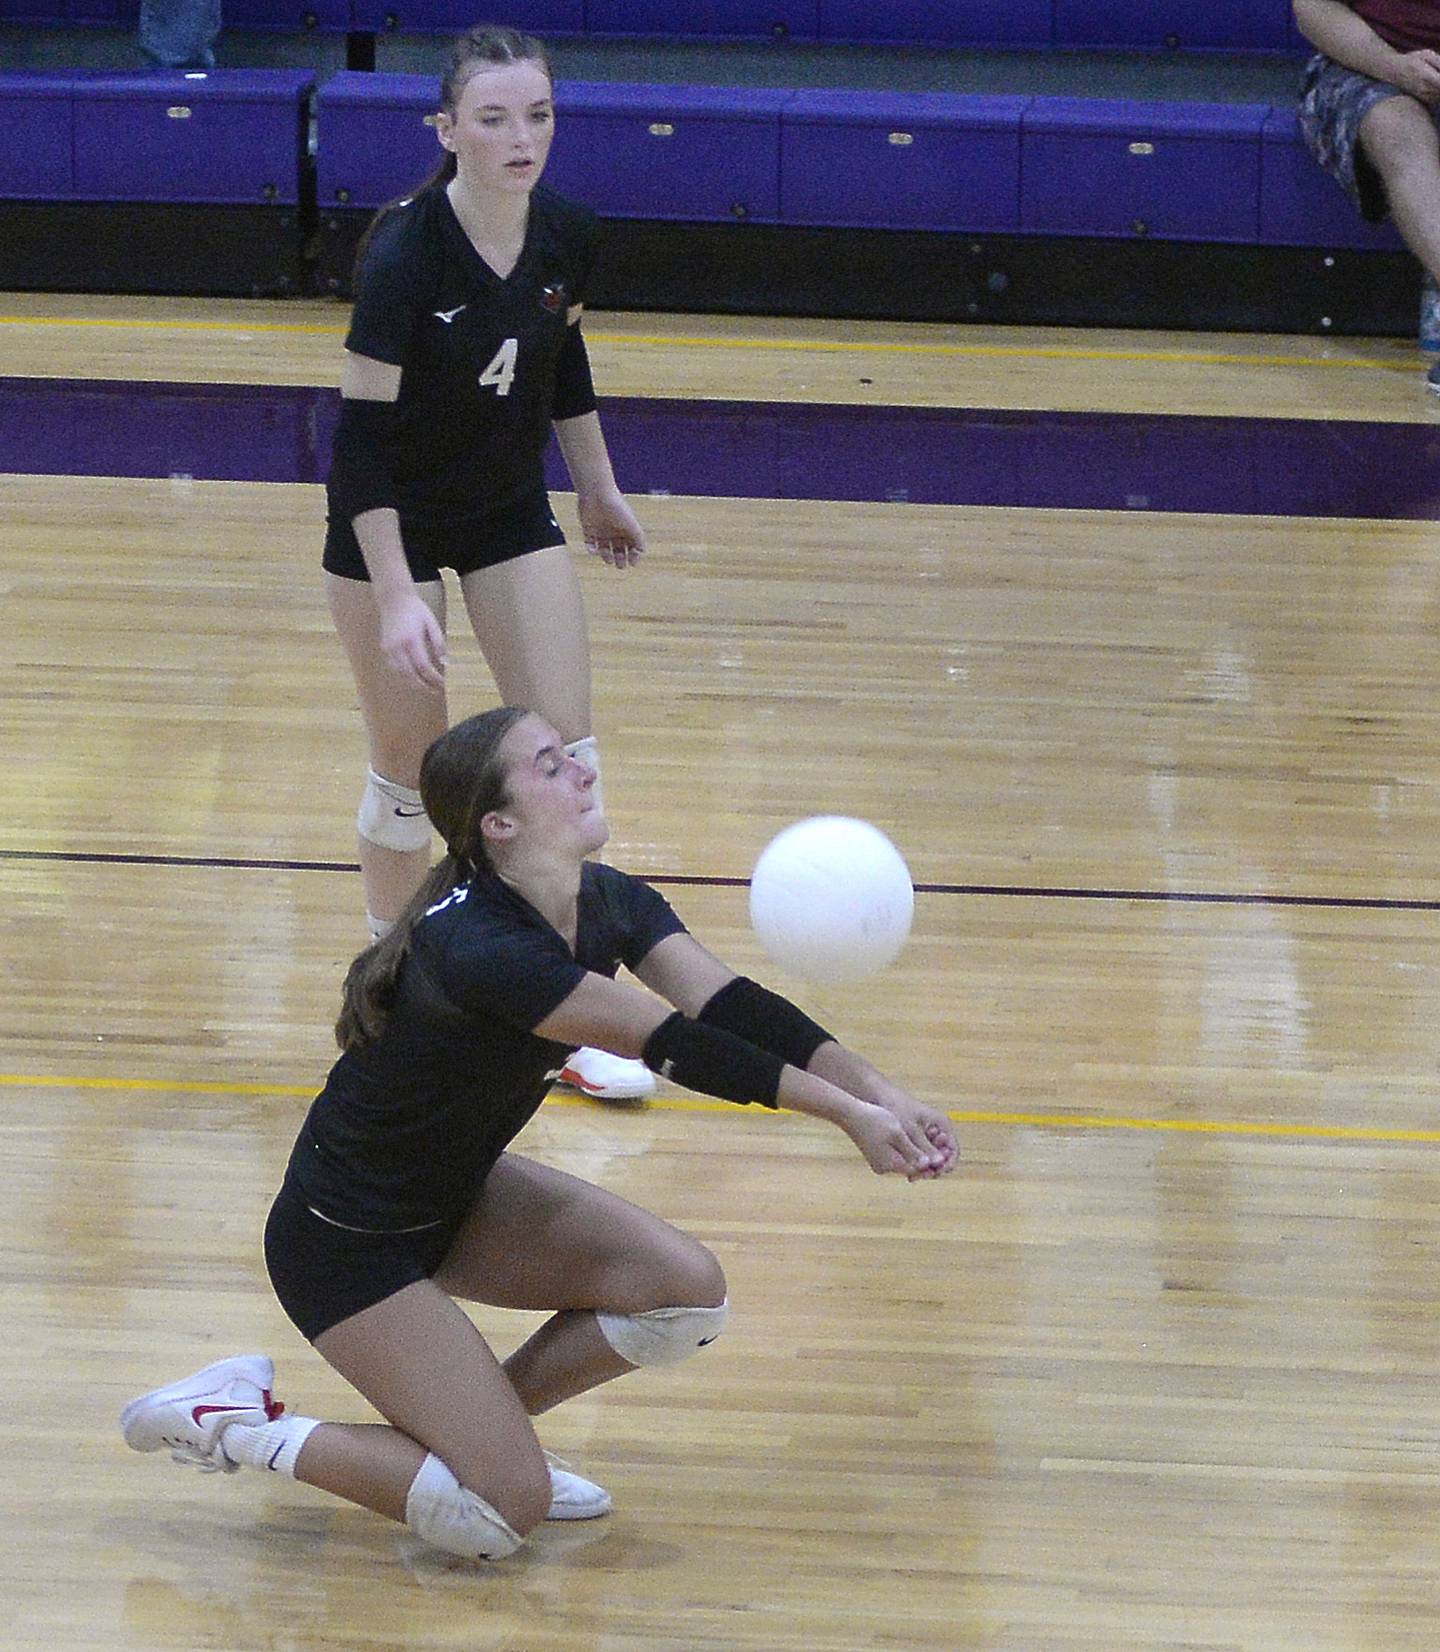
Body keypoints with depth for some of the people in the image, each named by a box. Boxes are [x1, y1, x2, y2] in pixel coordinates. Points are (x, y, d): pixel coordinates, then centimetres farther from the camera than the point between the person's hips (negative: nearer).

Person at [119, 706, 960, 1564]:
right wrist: (847, 1113, -36)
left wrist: (880, 1091, -32)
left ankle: (479, 1425, 12)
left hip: (457, 1196, 9)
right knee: (506, 1511, -13)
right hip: (344, 1238, -9)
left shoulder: (609, 903, -7)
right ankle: (243, 1424, 2)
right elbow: (672, 1044, -36)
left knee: (687, 1289, -8)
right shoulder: (476, 952, -34)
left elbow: (732, 1005, -18)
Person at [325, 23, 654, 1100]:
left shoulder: (566, 238, -13)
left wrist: (599, 486, 18)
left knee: (566, 752, -3)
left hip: (511, 509, 5)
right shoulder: (404, 256, -29)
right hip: (392, 524, -5)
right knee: (409, 768, 3)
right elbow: (363, 432, -26)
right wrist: (396, 596, -29)